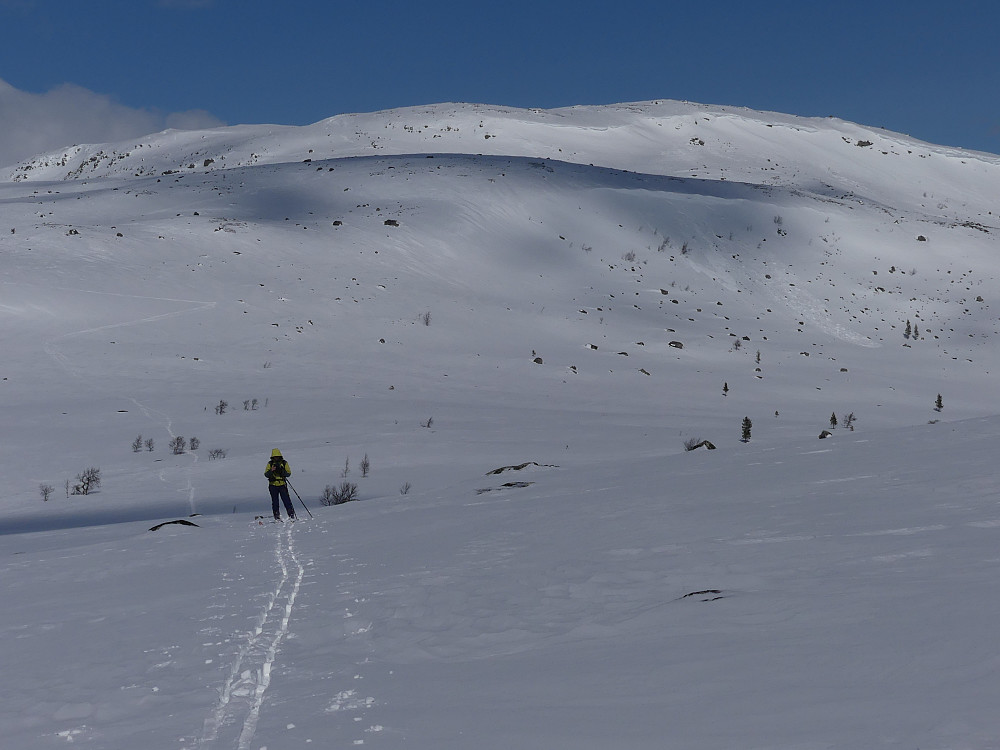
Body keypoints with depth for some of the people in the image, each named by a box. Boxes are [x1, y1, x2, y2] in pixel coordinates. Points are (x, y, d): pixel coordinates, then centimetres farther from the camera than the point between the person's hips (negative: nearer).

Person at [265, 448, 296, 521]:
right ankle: (277, 517, 8)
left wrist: (282, 471, -16)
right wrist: (271, 471, -19)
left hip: (282, 485, -1)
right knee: (275, 501, 2)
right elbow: (266, 474, 0)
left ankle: (291, 515, -5)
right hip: (273, 485, 1)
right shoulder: (270, 464, 6)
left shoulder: (284, 463, 5)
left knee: (286, 500, -8)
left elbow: (289, 473, 3)